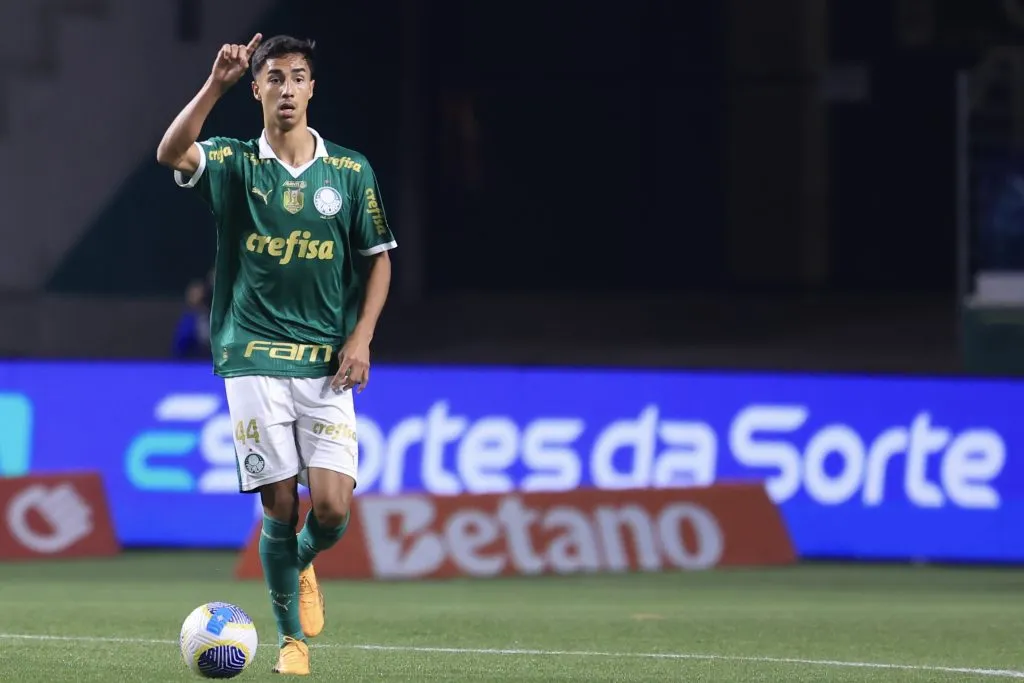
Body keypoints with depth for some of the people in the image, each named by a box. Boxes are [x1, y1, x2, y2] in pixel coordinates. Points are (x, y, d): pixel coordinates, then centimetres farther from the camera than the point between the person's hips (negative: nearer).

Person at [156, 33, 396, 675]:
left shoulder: (351, 172, 7)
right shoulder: (233, 164, 2)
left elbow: (377, 258, 12)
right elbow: (172, 152, -18)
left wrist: (360, 339, 0)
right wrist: (216, 84, -28)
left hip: (327, 365, 1)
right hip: (254, 361, -1)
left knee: (333, 507, -8)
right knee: (281, 507, -4)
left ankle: (303, 564, 27)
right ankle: (291, 637, 13)